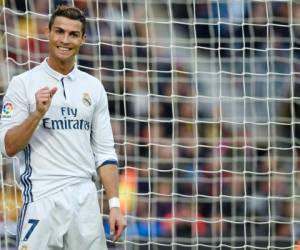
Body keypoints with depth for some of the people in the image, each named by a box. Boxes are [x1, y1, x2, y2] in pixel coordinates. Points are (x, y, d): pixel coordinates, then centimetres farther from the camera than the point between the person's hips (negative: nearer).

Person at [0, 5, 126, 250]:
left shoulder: (94, 87, 11)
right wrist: (38, 113, -18)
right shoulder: (23, 83, -1)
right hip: (43, 200, -4)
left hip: (85, 200, 4)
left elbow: (104, 152, 11)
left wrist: (114, 203, 3)